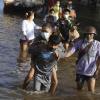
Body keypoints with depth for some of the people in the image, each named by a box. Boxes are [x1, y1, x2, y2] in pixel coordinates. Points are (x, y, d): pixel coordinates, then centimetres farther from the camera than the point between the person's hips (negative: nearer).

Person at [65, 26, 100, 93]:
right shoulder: (80, 42, -2)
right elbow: (72, 50, -13)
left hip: (91, 72, -2)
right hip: (80, 71, 2)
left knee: (91, 91, -4)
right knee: (79, 89, 16)